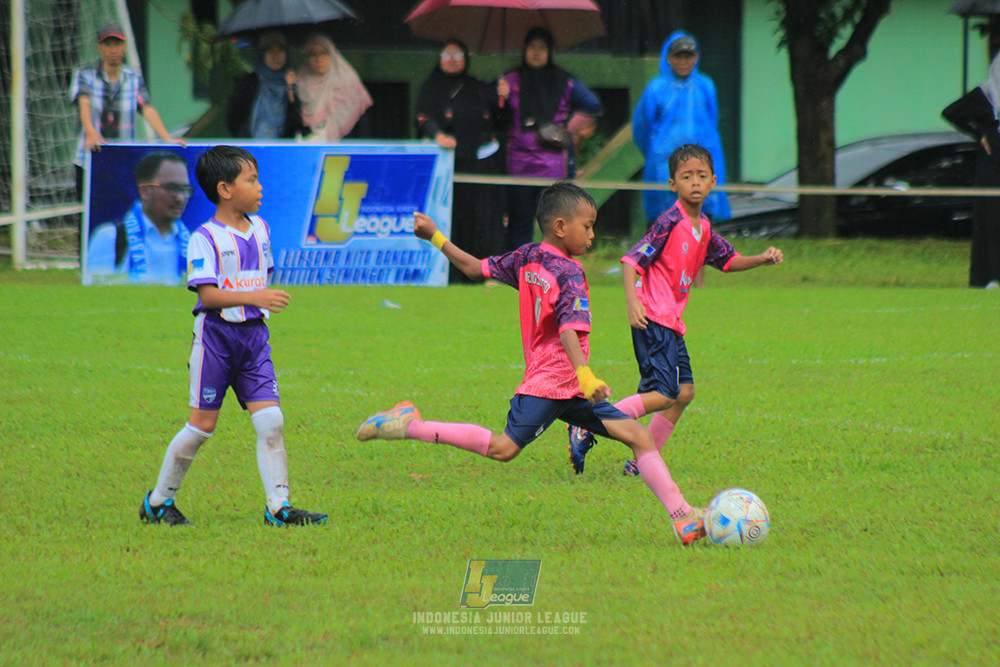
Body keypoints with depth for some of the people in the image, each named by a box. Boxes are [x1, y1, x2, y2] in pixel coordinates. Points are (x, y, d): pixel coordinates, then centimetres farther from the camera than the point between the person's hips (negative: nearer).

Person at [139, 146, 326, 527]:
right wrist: (255, 298, -32)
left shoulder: (260, 229, 8)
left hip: (254, 335, 6)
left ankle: (278, 507, -4)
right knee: (202, 425, 0)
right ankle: (158, 501, 15)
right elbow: (208, 294, -22)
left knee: (271, 420, -5)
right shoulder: (206, 238, -13)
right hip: (216, 334, -6)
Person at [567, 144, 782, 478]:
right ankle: (588, 428, -16)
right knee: (664, 394, -17)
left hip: (671, 322, 9)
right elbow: (632, 259, -16)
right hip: (652, 320, -9)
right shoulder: (670, 222, -13)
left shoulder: (704, 228, 13)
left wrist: (762, 259, 7)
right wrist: (632, 300, -29)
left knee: (684, 391, 10)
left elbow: (729, 260, 24)